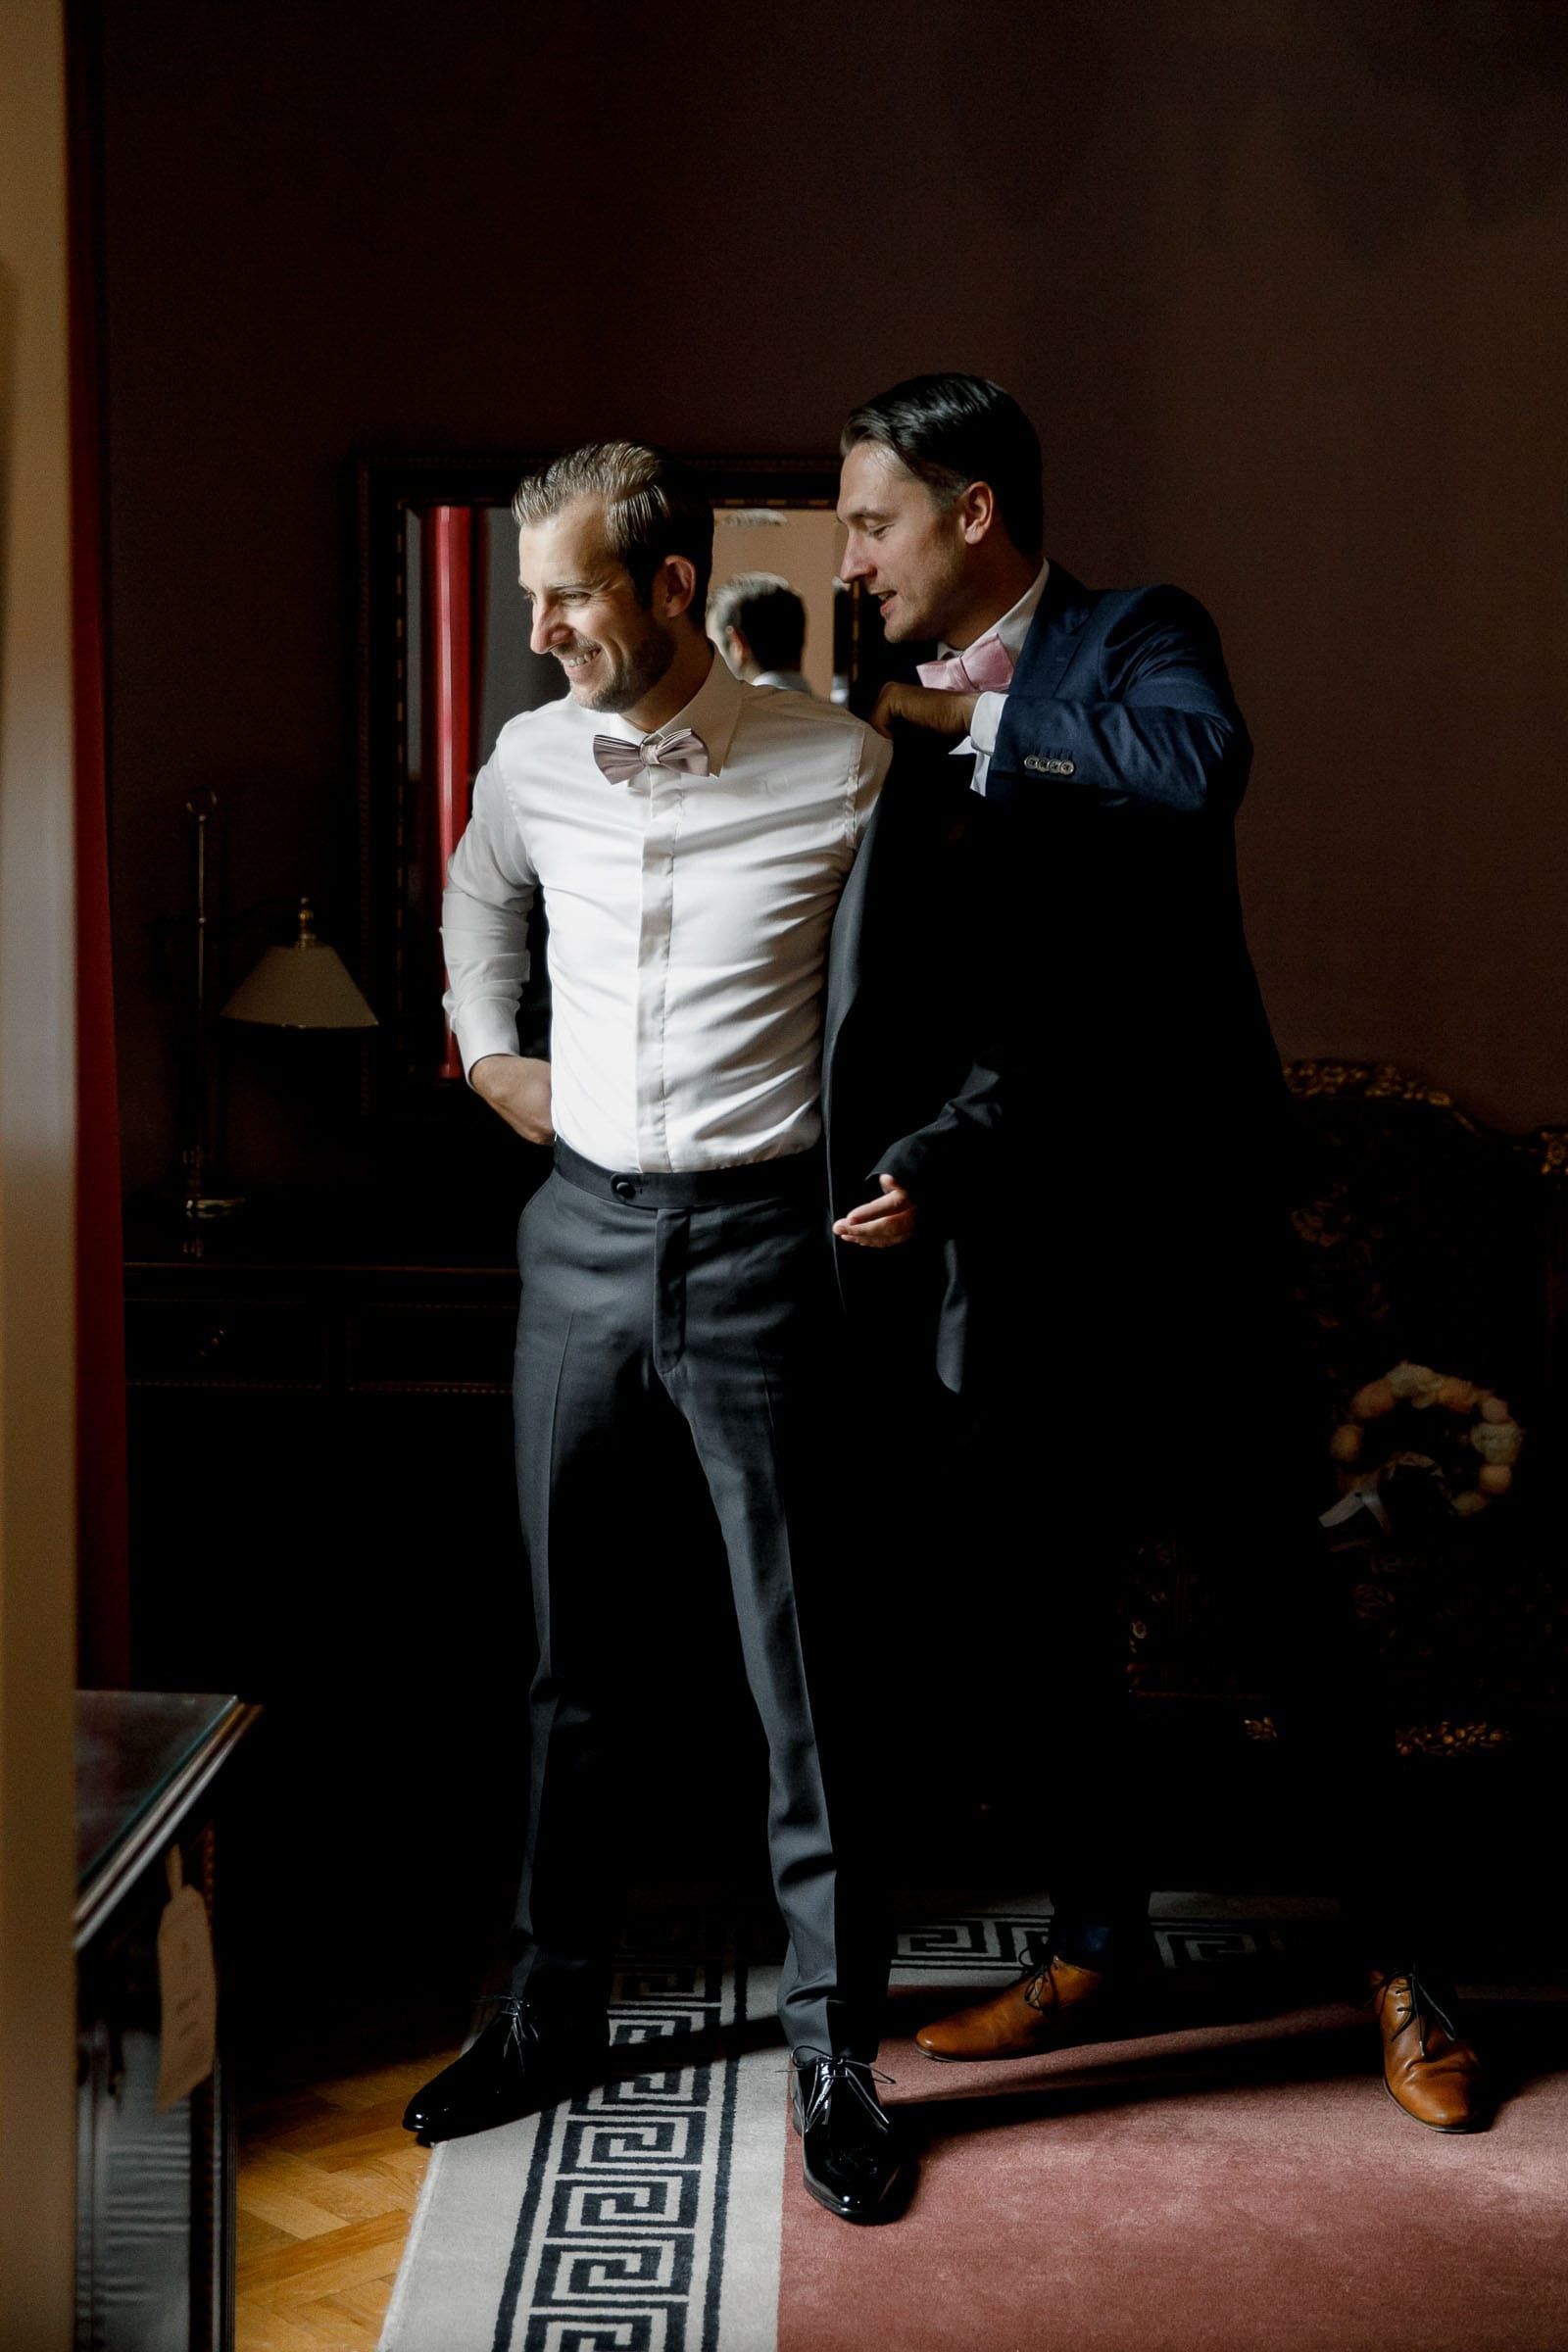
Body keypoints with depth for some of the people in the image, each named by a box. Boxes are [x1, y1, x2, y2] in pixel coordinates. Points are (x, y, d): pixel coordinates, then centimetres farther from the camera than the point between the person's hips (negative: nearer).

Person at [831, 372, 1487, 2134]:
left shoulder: (1137, 640, -5)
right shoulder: (926, 722, 13)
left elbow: (1201, 765, -31)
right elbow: (978, 1010, 13)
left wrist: (980, 722, -18)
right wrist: (924, 1170, -4)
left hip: (1176, 1234, -7)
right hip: (1020, 1241, 7)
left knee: (1282, 1609, 2)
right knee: (1047, 1618, 13)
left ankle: (1403, 1968, 19)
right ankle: (1094, 1952, 30)